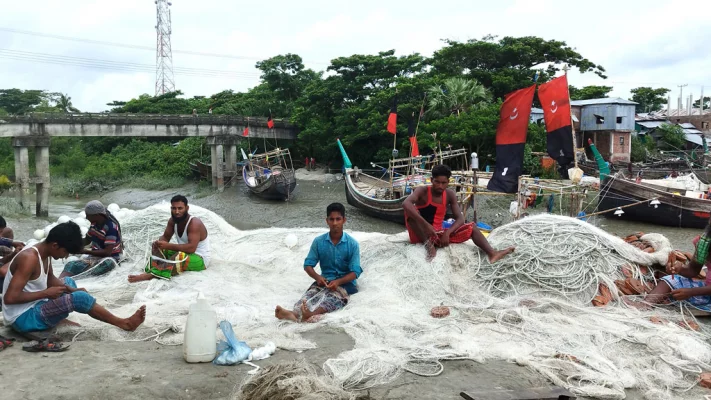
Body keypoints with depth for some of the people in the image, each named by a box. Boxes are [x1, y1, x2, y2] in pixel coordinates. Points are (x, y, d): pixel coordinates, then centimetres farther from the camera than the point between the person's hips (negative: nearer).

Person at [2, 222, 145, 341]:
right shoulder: (29, 259, -26)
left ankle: (58, 319, 7)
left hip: (34, 307, 10)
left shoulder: (44, 253, 1)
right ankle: (124, 323, -10)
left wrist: (71, 290, -1)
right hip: (23, 318, -10)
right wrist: (46, 293, -21)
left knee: (68, 281, 25)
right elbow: (10, 298, -30)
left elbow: (50, 279, 17)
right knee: (79, 298, -22)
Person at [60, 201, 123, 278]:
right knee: (70, 266, -16)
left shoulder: (111, 227, -19)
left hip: (109, 258, -8)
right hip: (94, 256, 8)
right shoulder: (94, 223, 2)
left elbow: (107, 252, -22)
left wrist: (84, 251, -19)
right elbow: (87, 240, 20)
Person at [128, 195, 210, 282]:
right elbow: (165, 237, 7)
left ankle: (150, 275, -44)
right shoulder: (173, 220, -1)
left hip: (200, 259, -9)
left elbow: (191, 248, -34)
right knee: (158, 248, -2)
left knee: (180, 257, -37)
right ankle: (151, 270, -26)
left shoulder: (194, 223, -25)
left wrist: (168, 246, -35)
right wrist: (159, 243, -18)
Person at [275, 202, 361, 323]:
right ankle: (295, 313, -62)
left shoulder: (352, 244, -6)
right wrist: (318, 277, -19)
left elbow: (355, 272, -10)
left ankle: (311, 314, -67)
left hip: (346, 282, -3)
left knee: (331, 296, -37)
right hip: (325, 280, 3)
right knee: (311, 294, -31)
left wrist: (338, 282, -27)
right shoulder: (318, 241, 1)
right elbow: (308, 265, 2)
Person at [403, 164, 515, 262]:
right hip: (420, 234, -4)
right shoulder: (422, 191, -13)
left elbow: (460, 218, -6)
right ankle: (427, 243, -33)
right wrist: (426, 224, -43)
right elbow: (406, 204, -34)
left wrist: (447, 232, -26)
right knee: (411, 210, -31)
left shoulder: (450, 194, 0)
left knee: (471, 227, -2)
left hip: (438, 234, 5)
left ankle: (492, 253, -20)